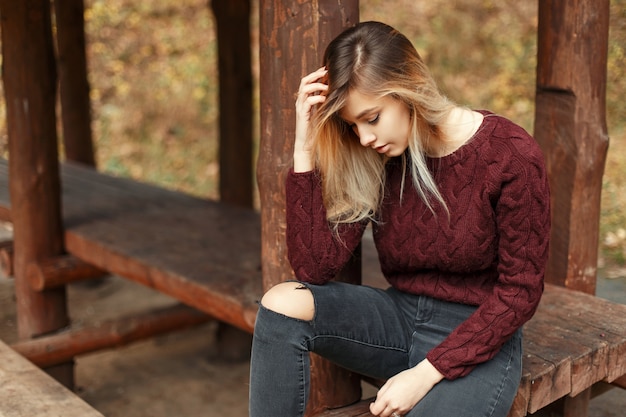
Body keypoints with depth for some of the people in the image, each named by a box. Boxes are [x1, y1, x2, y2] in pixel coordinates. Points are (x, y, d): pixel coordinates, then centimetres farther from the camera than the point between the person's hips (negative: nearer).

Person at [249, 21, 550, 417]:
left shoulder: (511, 156, -16)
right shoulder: (373, 161, -5)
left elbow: (520, 291, -12)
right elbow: (314, 267, -13)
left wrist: (426, 373, -19)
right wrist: (306, 146, -18)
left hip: (478, 338, -3)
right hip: (400, 317, 4)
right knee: (283, 304, -21)